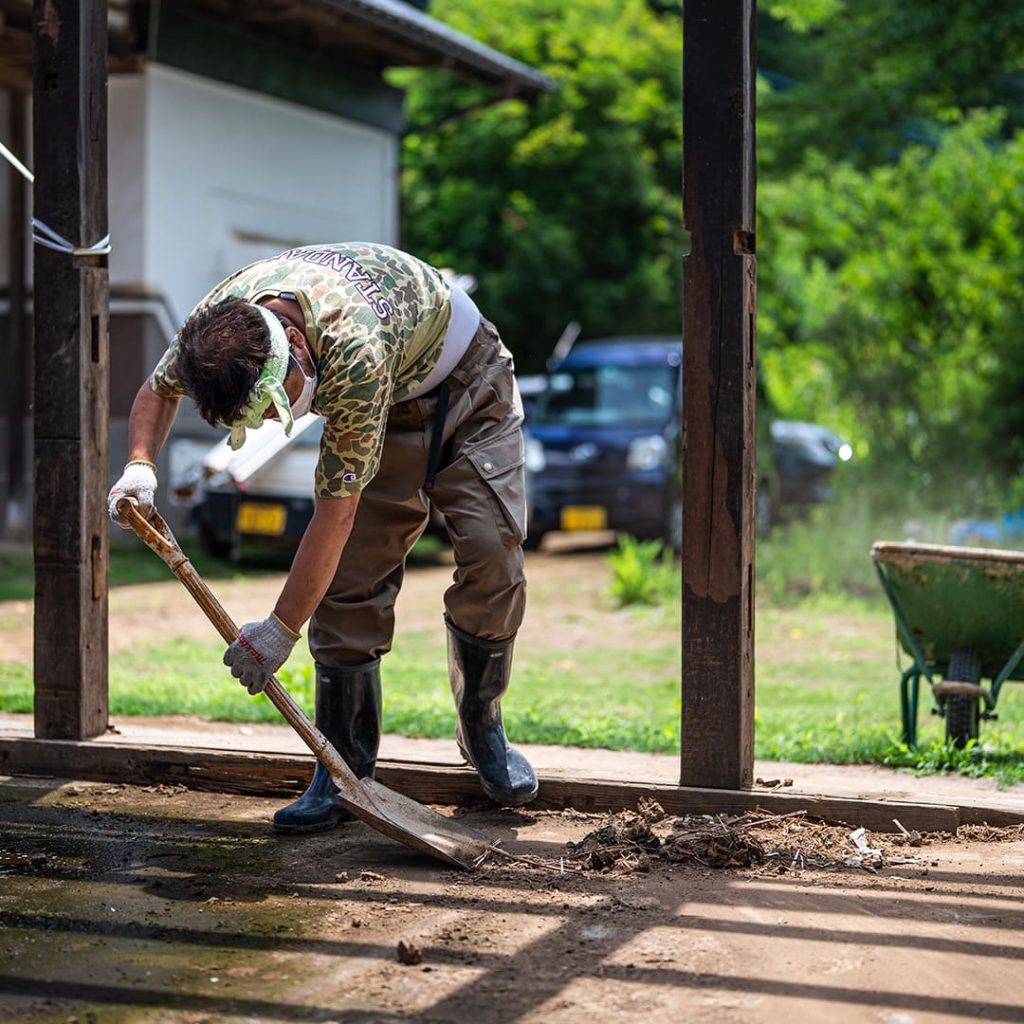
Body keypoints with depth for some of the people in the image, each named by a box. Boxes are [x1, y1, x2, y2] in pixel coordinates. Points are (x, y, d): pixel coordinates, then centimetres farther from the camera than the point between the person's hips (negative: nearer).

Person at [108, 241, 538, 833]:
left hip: (466, 384, -5)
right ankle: (345, 768, -4)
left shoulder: (352, 350, -45)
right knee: (351, 575, -8)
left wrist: (281, 629, -33)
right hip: (385, 406, 5)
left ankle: (482, 727, 2)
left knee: (492, 551, -19)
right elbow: (159, 389, 1)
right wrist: (141, 464, -20)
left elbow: (336, 511, -38)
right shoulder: (217, 319, -26)